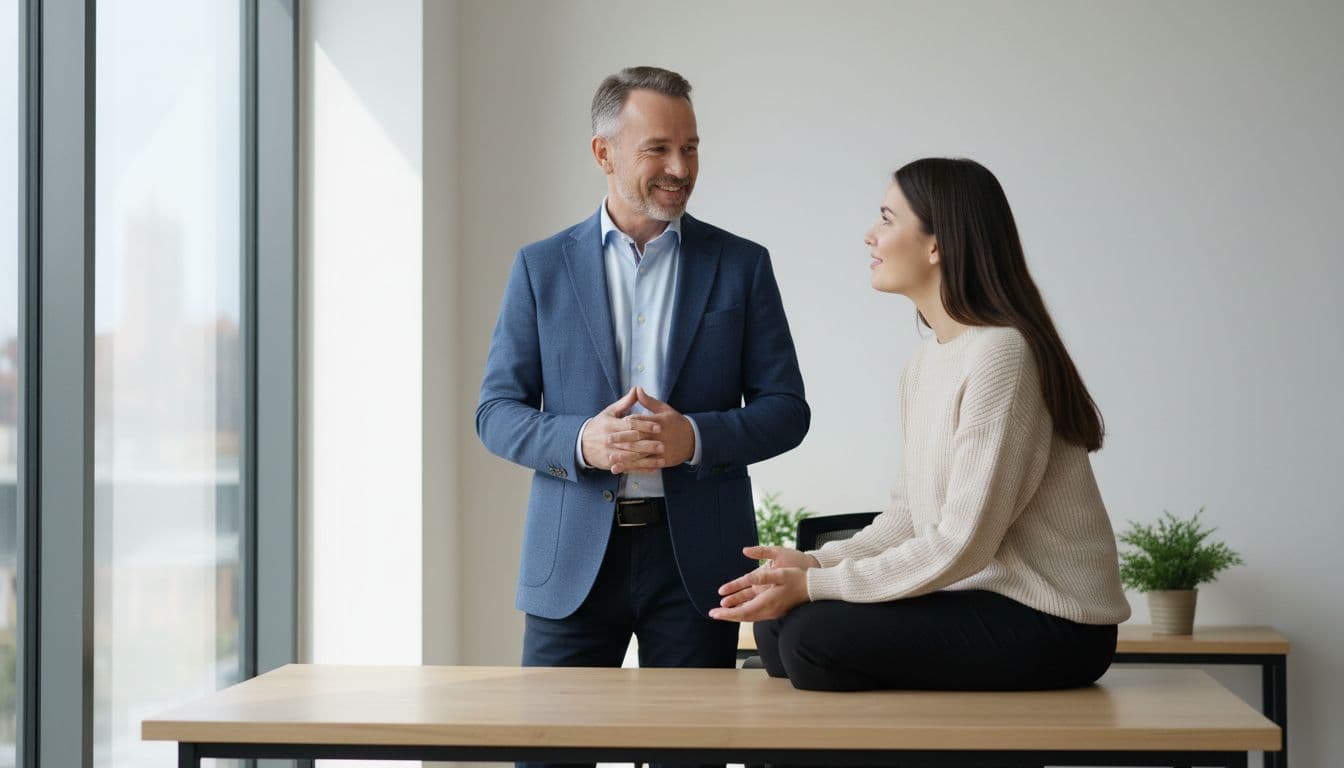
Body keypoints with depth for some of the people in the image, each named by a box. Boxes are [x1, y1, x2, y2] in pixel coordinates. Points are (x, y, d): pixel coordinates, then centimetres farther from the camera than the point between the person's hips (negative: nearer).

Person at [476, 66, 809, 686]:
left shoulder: (741, 265, 6)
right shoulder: (541, 267, 7)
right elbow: (496, 412, 5)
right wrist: (581, 441, -15)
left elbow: (786, 408, 5)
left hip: (697, 558, 0)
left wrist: (696, 436, -14)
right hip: (572, 561, 0)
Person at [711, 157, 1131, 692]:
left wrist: (816, 586, -19)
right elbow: (907, 516, 11)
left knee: (813, 637, -20)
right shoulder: (924, 364, 11)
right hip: (981, 597, 9)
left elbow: (962, 544, -22)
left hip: (1051, 627, -8)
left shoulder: (999, 355, -20)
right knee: (777, 622, -2)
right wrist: (815, 563, -5)